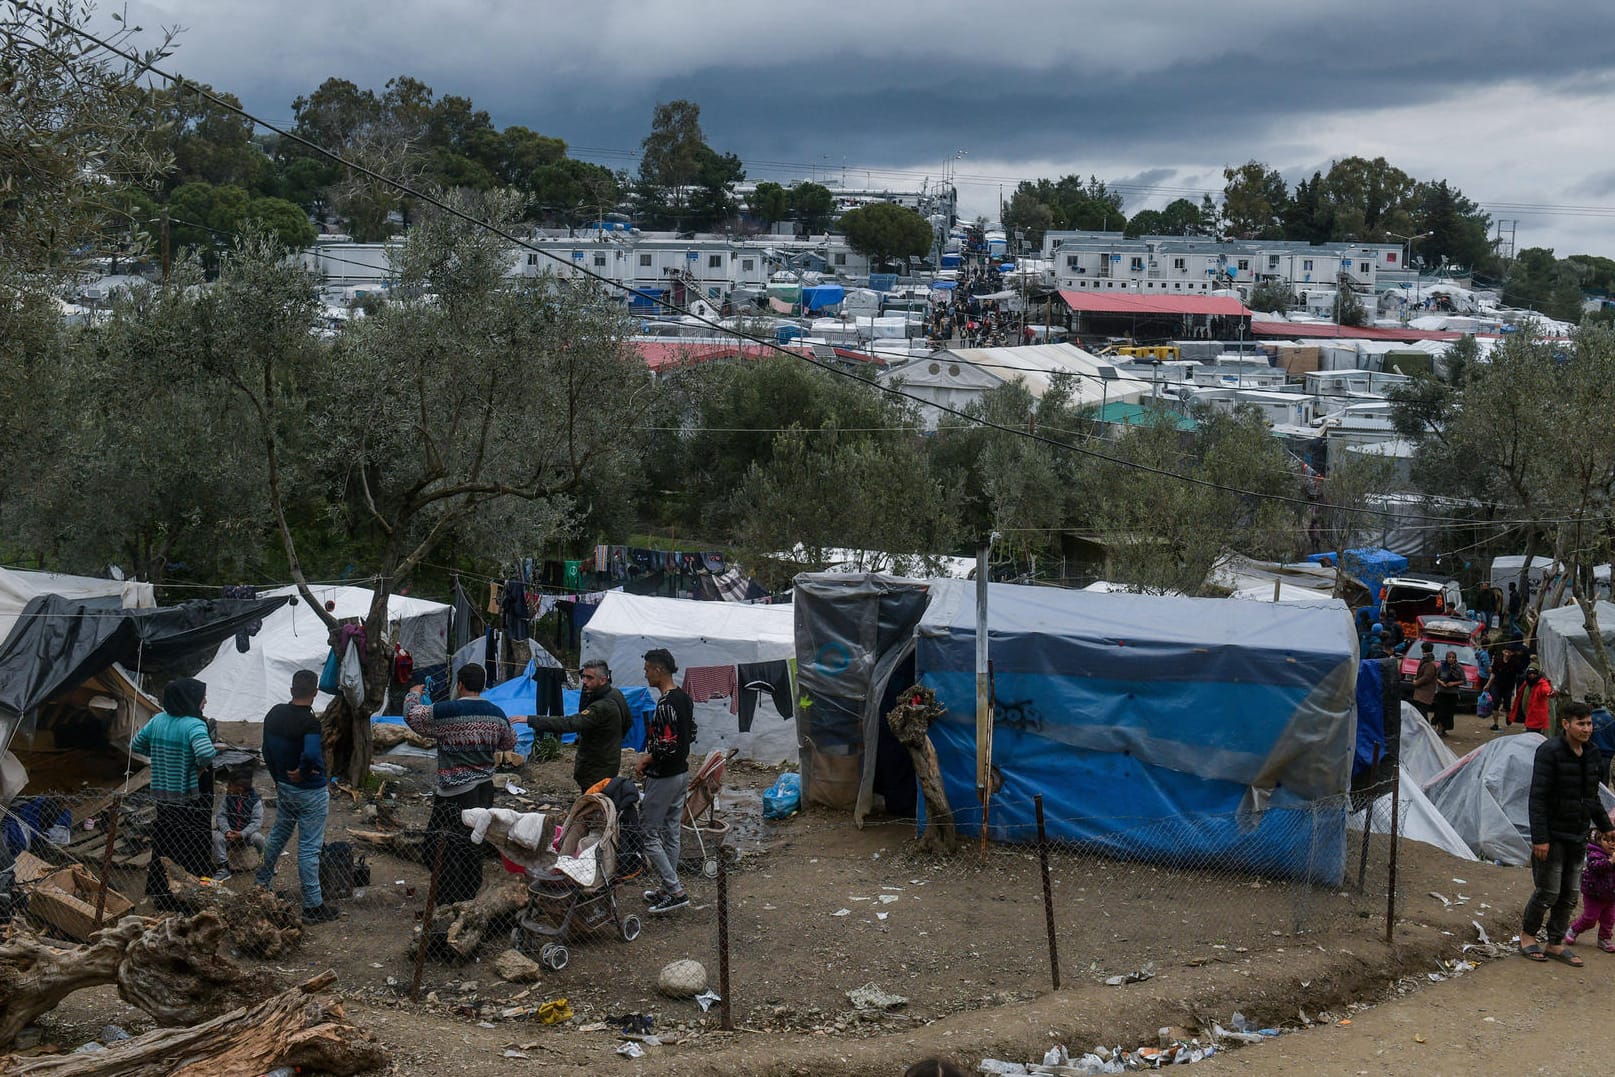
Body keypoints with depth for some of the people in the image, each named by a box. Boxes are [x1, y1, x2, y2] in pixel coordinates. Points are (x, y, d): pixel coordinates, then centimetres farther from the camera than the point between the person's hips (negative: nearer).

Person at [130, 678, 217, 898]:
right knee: (196, 849, 2)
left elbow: (136, 745, 16)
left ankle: (159, 893, 23)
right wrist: (216, 749, -13)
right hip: (190, 801, -7)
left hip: (162, 798, 7)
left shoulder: (158, 721, 4)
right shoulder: (194, 725, -18)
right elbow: (206, 755, -34)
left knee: (163, 846, 17)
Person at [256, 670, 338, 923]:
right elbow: (311, 754, -40)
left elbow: (267, 750, 10)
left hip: (284, 788, 7)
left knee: (278, 836, 26)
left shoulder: (275, 714, -1)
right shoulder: (310, 722, -24)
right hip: (310, 792, -7)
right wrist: (302, 772, -20)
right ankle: (313, 906, 6)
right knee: (309, 848, -1)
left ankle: (261, 883, 43)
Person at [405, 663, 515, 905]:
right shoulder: (497, 715, 3)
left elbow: (412, 715, -1)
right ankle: (470, 897, 25)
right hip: (485, 790, 6)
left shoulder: (446, 712, -15)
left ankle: (448, 903, -1)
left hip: (454, 794, -6)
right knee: (474, 844, 16)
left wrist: (414, 694, 19)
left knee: (442, 847, 1)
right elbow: (509, 743, 19)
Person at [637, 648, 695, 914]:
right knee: (671, 832, 16)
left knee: (647, 833, -1)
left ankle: (676, 891, -3)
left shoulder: (665, 705, -24)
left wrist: (645, 761, -11)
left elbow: (668, 747, -28)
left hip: (663, 778, -10)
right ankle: (669, 889, 24)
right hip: (682, 773, 10)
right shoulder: (684, 697, 6)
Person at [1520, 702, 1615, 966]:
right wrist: (1539, 837, -23)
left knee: (1569, 895, 10)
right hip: (1553, 835, -7)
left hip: (1577, 836, 7)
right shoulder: (1550, 751, -16)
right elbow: (1538, 797, -19)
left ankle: (1555, 944, 21)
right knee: (1548, 892, -2)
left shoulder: (1589, 755, 9)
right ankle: (1527, 935, 19)